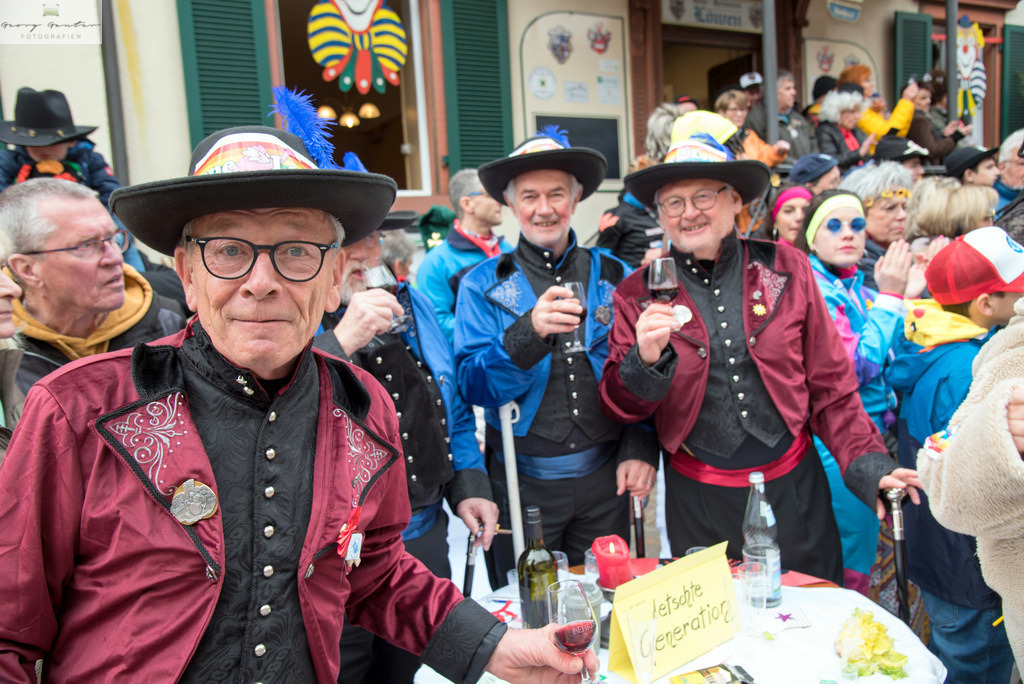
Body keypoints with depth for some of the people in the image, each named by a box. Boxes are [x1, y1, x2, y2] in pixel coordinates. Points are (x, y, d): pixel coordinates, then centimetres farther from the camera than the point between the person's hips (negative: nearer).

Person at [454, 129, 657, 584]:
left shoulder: (615, 277, 4)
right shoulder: (483, 286, -2)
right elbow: (473, 385, -12)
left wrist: (640, 449, -4)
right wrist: (529, 332, -27)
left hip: (604, 479, 2)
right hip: (522, 482, -1)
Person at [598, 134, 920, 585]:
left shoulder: (786, 270, 0)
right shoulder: (639, 294, -3)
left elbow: (830, 387, 5)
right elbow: (617, 410, -3)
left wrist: (867, 464, -4)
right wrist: (645, 361, -21)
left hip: (792, 485, 1)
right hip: (698, 498, -1)